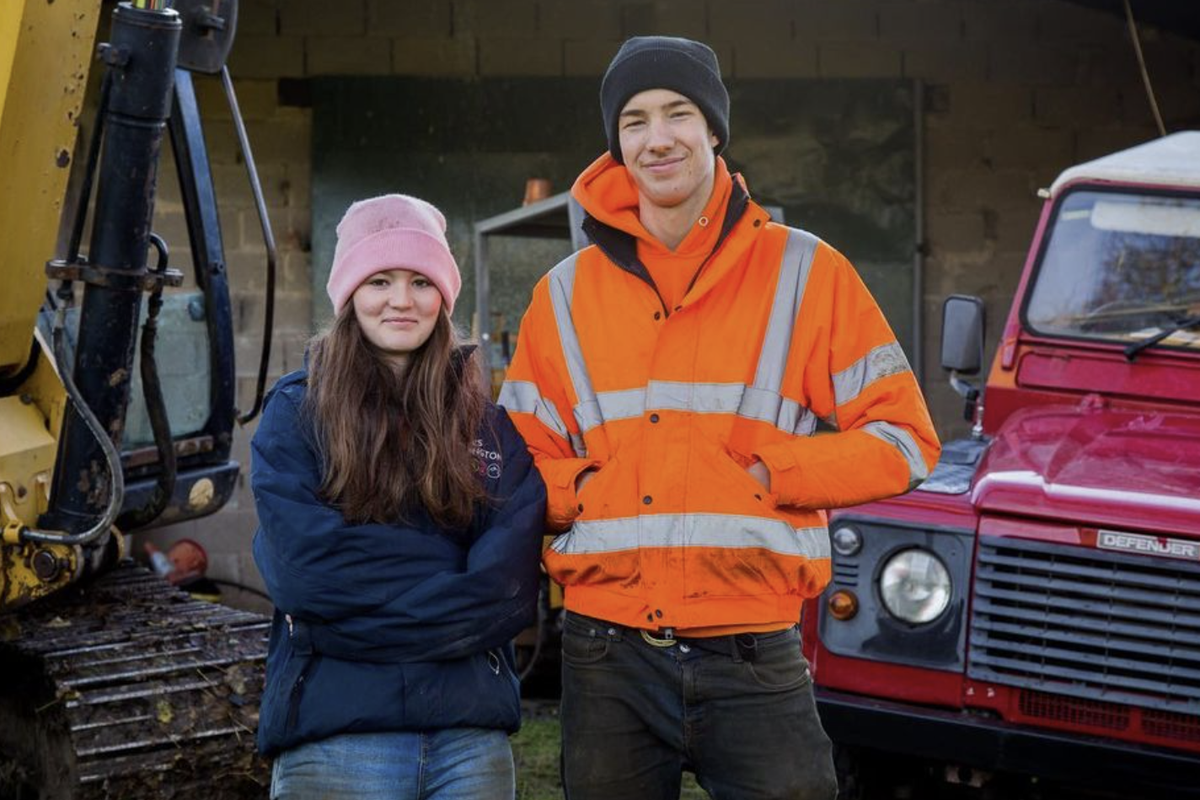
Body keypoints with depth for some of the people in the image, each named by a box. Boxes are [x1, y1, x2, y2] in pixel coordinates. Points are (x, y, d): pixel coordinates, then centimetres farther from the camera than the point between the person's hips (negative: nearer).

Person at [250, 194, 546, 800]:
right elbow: (305, 566, -10)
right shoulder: (295, 413, 4)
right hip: (334, 728, -2)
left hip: (471, 727, 2)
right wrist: (459, 589, -8)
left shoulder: (488, 422, 9)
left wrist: (373, 613, -12)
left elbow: (511, 580, -3)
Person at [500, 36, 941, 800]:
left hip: (753, 662, -2)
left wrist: (773, 473, -11)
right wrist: (580, 489, -7)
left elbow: (904, 438, 2)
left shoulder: (804, 273, 3)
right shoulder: (566, 294, 9)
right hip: (607, 659, 2)